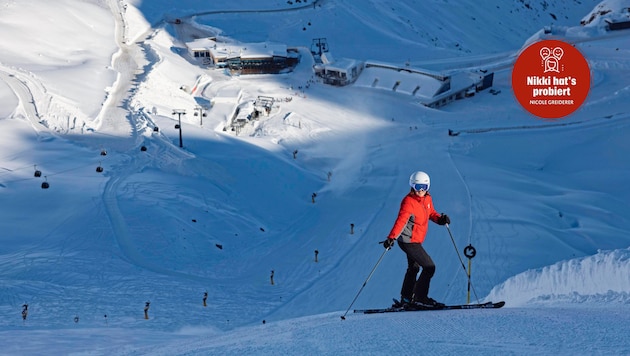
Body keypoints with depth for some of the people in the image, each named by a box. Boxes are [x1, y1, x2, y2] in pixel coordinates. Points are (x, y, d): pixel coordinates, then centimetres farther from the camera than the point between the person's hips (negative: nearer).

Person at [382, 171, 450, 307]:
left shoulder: (427, 199, 3)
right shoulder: (408, 202, -22)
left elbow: (431, 213, 18)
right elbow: (401, 220, -31)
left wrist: (440, 219, -3)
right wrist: (391, 238, -41)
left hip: (415, 241, 10)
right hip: (409, 241, -10)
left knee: (413, 268, 23)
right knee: (429, 267, -10)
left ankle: (406, 299, 36)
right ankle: (420, 297, 0)